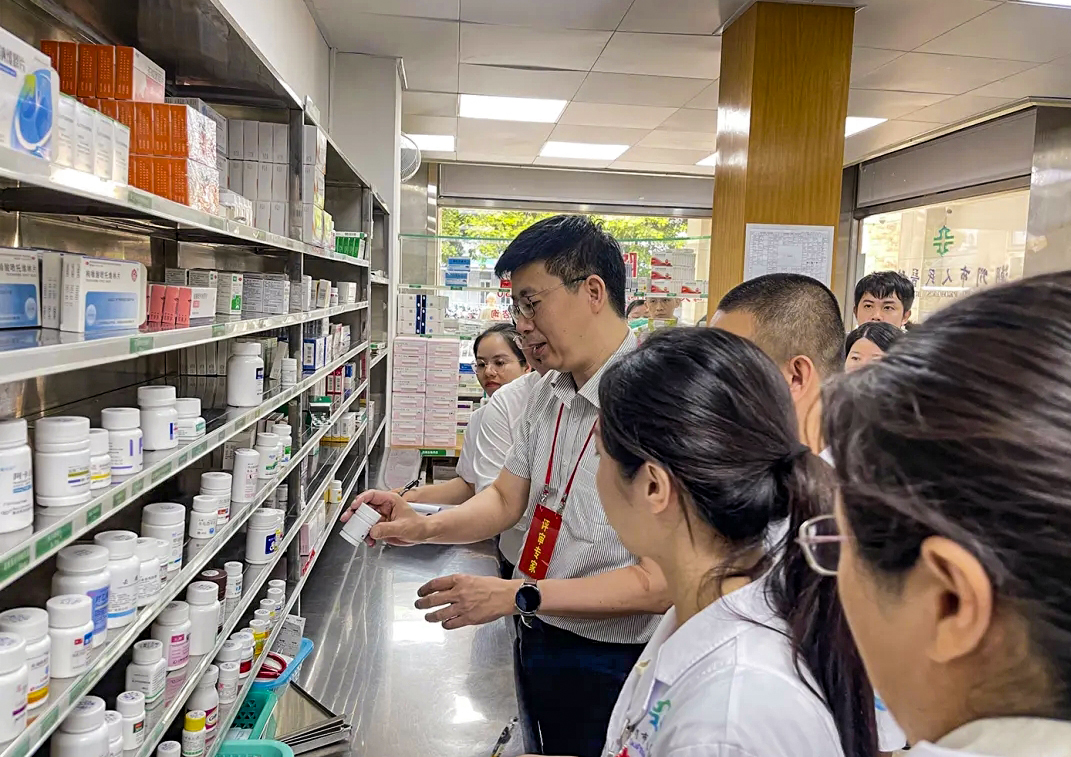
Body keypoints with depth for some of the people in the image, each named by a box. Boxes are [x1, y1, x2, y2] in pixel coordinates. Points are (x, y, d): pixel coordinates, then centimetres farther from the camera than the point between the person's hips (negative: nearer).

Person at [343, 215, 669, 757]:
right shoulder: (547, 393, 2)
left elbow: (663, 580, -27)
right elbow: (506, 498, 8)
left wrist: (521, 595, -28)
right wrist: (424, 528, -8)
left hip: (606, 666, -7)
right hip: (536, 642, 8)